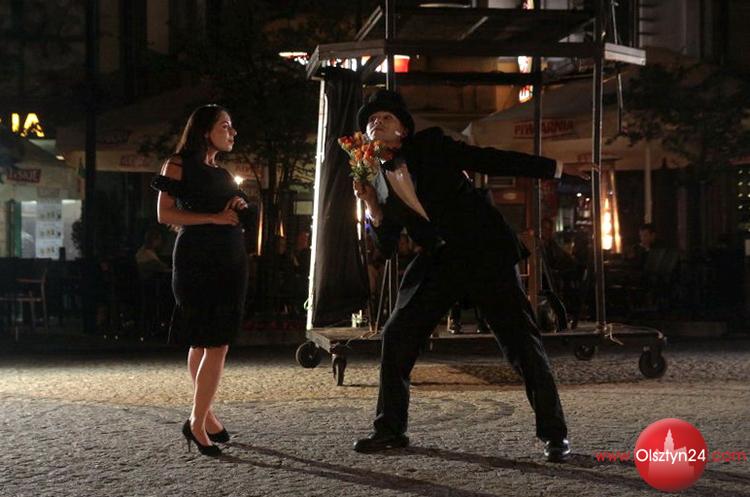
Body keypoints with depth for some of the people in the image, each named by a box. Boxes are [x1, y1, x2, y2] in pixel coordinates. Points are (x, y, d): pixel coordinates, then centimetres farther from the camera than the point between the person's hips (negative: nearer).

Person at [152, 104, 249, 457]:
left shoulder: (222, 173, 20)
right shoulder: (179, 165, -1)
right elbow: (165, 214, -9)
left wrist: (239, 206, 8)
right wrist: (214, 218, -14)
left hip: (231, 259, 7)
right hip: (197, 259, -7)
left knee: (213, 342, 5)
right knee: (213, 344, -12)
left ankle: (203, 414, 11)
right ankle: (198, 421, -8)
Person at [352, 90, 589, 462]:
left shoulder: (430, 145, -3)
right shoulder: (377, 180, 9)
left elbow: (490, 160, -3)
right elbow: (386, 247, 9)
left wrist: (554, 168, -7)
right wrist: (372, 206, -7)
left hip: (485, 251, -5)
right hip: (439, 263, 5)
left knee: (520, 340, -7)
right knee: (397, 334, -1)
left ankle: (554, 433, 0)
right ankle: (390, 428, 13)